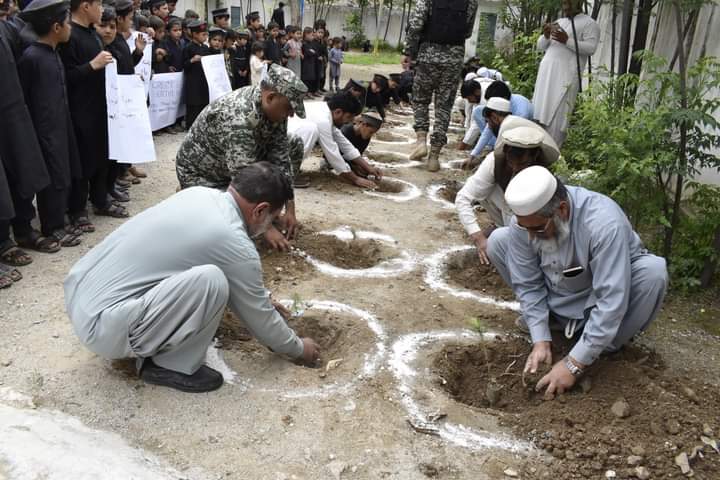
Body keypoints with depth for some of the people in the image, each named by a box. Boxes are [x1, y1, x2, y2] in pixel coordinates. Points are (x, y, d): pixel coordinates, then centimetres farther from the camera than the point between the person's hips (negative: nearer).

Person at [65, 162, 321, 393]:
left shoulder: (199, 193, 7)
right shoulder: (236, 246, -17)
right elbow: (259, 318, -1)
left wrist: (260, 301, 35)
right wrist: (298, 347, 17)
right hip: (100, 325, -9)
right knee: (211, 280, -24)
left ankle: (147, 342, 18)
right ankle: (171, 365, -2)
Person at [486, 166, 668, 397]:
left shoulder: (604, 224, -38)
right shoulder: (523, 220, -24)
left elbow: (611, 302, -38)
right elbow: (527, 284, -14)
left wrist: (574, 364, -37)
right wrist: (541, 341, -21)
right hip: (557, 294, 4)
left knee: (653, 271, -35)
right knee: (498, 240, -12)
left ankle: (610, 344, -9)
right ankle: (549, 315, 5)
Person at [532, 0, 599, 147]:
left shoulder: (589, 23, 5)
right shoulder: (558, 22, 24)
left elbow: (590, 48, -9)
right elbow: (541, 46, 21)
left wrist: (567, 41, -16)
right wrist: (546, 36, 0)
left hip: (566, 75, -6)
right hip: (546, 73, 6)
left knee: (558, 113, -10)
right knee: (540, 110, 2)